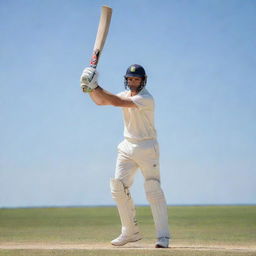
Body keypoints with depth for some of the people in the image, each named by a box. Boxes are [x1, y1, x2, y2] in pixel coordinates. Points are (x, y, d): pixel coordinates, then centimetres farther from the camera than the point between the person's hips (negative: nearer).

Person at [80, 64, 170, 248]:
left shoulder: (146, 98, -17)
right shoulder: (126, 95, 8)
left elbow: (117, 102, -28)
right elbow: (101, 101, 6)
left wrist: (96, 87, -27)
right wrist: (89, 89, -12)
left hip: (147, 147, -7)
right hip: (128, 147, 7)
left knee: (153, 189, -10)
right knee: (118, 187, 1)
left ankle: (163, 236, -8)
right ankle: (131, 232, 11)